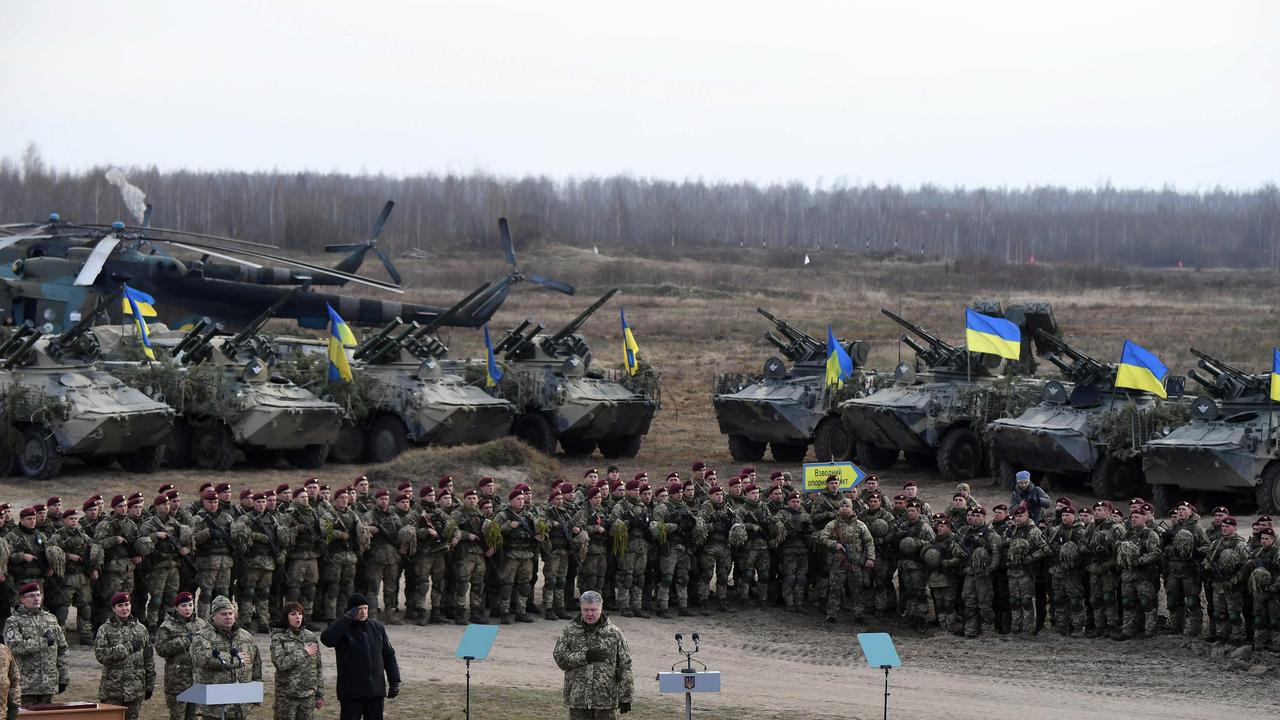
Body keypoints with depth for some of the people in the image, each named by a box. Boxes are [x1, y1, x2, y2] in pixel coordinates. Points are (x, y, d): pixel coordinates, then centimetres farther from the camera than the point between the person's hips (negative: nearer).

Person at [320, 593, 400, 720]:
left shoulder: (377, 628, 7)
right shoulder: (342, 630, -6)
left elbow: (389, 655, 12)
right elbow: (326, 639, -29)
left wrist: (394, 681, 7)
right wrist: (346, 618, -27)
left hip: (376, 690, 4)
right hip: (351, 692, -4)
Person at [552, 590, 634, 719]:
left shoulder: (614, 633, 3)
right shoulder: (569, 631, 6)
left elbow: (624, 667, 2)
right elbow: (560, 658, -4)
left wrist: (625, 697, -3)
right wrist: (585, 656, -16)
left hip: (606, 700, -1)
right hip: (577, 698, 1)